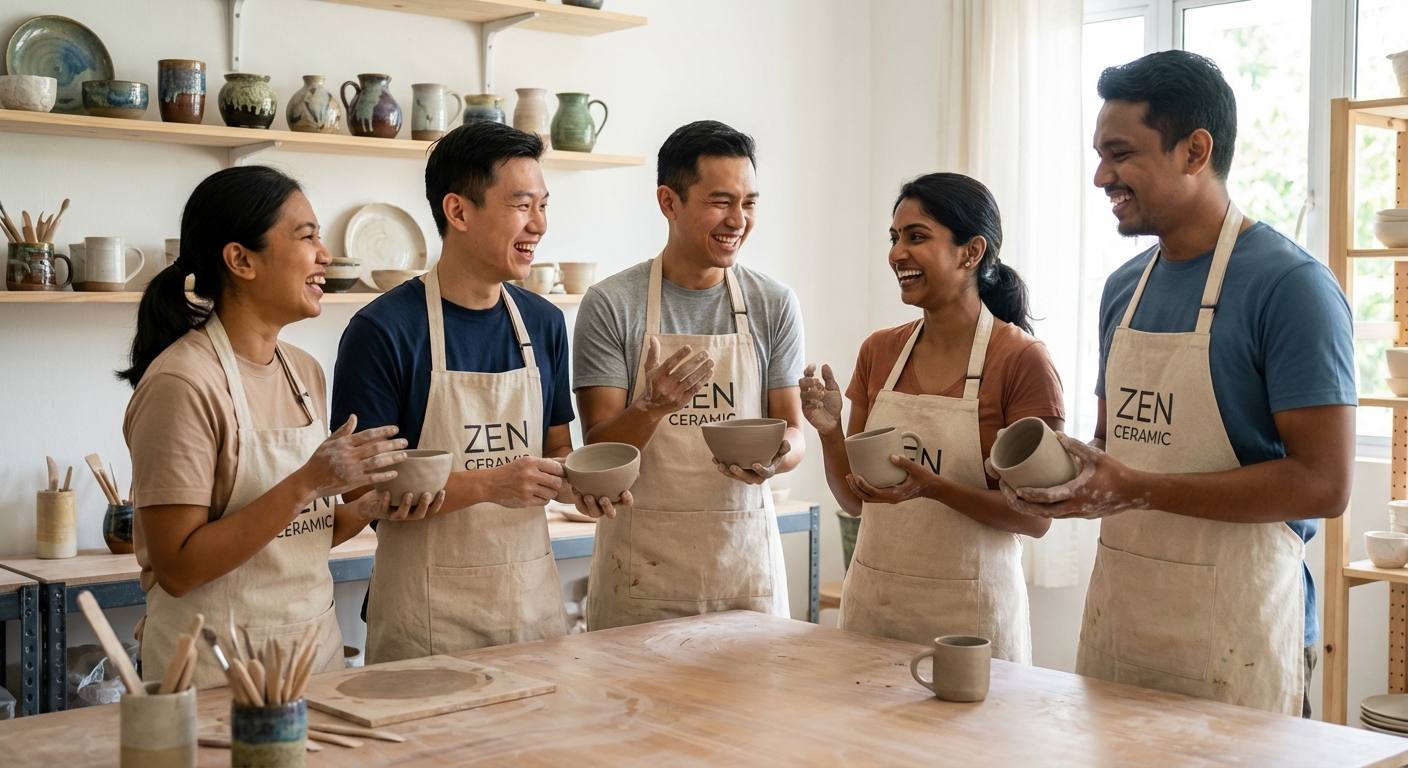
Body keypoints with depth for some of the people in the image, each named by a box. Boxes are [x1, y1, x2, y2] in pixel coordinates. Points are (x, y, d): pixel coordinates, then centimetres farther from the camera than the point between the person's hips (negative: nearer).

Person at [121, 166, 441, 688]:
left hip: (316, 641, 7)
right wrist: (308, 483, -25)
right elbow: (177, 570, -19)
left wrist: (368, 508, -5)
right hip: (219, 663, -7)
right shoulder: (182, 383, -17)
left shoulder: (304, 371, 6)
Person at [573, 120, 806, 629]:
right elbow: (598, 451, -6)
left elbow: (793, 429, 5)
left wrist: (774, 458, -18)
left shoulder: (775, 305, 4)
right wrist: (653, 406, -26)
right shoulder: (611, 305, -5)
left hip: (746, 561, 3)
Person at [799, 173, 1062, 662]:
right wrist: (829, 432, -9)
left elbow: (1036, 516, -12)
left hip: (967, 609, -5)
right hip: (871, 599, 5)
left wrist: (932, 487, -24)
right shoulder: (879, 352, 5)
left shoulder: (1023, 360, -11)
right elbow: (854, 500, 9)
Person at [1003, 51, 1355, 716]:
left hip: (1232, 631, -6)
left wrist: (1138, 489, -21)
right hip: (1114, 612, 7)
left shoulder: (1291, 285, -12)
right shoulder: (1125, 289, 10)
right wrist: (1073, 469, -1)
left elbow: (1322, 484, -17)